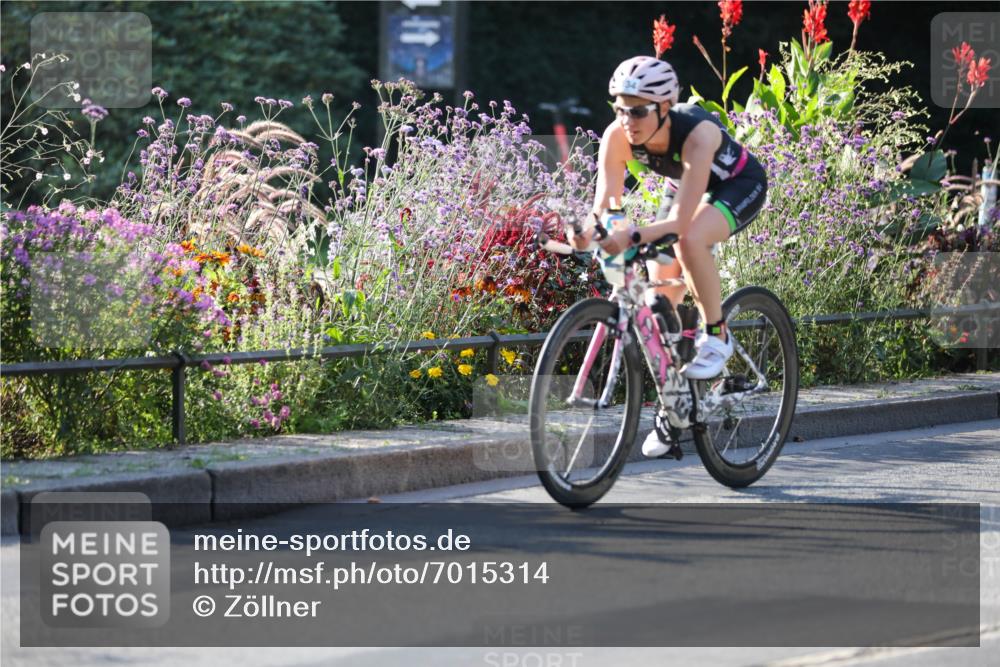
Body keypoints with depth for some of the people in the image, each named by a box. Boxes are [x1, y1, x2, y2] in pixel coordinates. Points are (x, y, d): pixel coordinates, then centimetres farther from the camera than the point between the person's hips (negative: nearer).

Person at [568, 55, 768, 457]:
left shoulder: (697, 133, -39)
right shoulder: (618, 136, -26)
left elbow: (681, 219, -45)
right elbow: (605, 204, -28)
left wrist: (633, 237, -61)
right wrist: (588, 231, -51)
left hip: (739, 186, -6)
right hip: (688, 190, 6)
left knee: (689, 240, -37)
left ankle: (716, 337, -16)